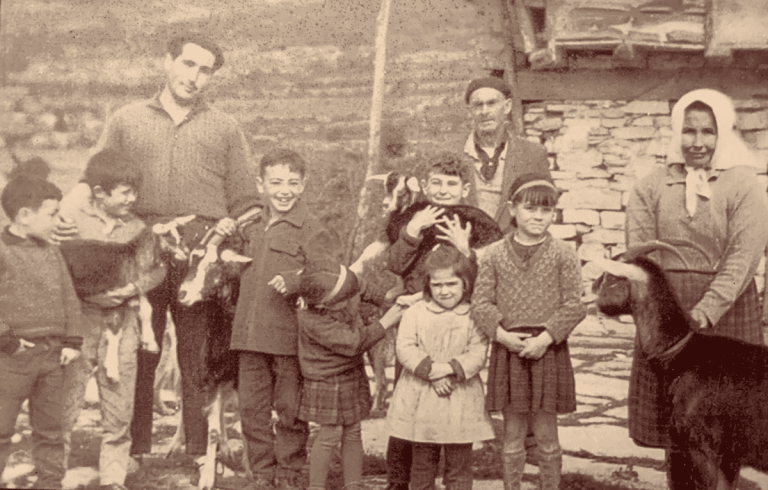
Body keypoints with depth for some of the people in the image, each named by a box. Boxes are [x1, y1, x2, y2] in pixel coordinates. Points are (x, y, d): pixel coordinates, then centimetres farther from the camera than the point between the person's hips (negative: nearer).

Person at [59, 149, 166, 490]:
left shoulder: (136, 228, 6)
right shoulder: (70, 218, -4)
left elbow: (157, 268, 11)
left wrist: (134, 286, -6)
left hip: (122, 324, 3)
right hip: (79, 320, -3)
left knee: (120, 411, 8)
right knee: (63, 408, 0)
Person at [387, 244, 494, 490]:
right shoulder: (415, 313, 0)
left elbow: (478, 353, -9)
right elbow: (405, 348, -7)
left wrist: (449, 367, -22)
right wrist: (431, 371, -18)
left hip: (461, 402, -1)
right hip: (421, 400, 1)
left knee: (459, 465, 7)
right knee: (422, 463, 14)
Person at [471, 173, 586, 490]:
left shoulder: (562, 254, -1)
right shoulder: (495, 254, 3)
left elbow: (573, 305, -5)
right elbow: (481, 302, 0)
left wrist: (546, 338, -16)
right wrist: (502, 334, -14)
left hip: (548, 350, -1)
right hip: (507, 350, 1)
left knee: (546, 435, 8)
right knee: (512, 434, 10)